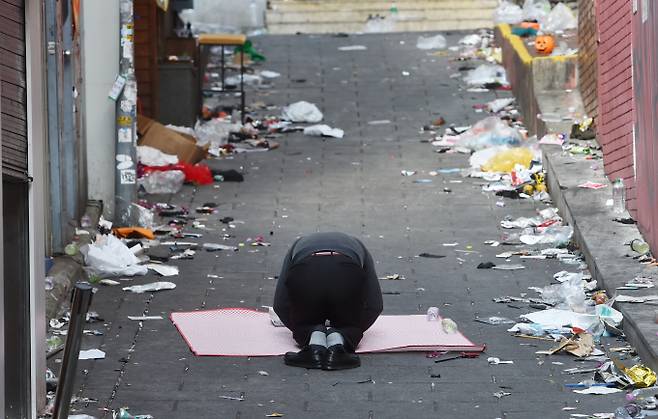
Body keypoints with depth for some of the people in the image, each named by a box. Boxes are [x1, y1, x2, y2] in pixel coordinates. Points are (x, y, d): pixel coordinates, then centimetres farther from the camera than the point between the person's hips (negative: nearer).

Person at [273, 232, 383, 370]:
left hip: (304, 276, 1)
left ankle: (314, 337, -5)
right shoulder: (356, 245, 41)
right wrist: (355, 331, 42)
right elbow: (375, 305, 29)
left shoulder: (299, 244, 41)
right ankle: (338, 339, -7)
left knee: (304, 324, 27)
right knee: (348, 324, 24)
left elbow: (280, 304, 30)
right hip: (347, 276, 0)